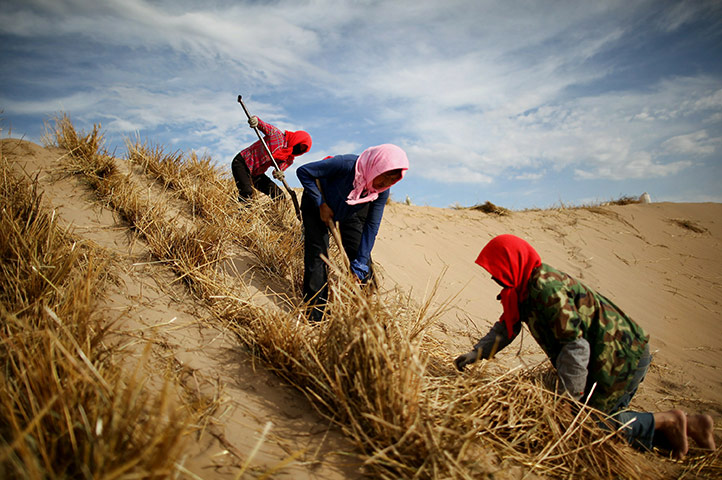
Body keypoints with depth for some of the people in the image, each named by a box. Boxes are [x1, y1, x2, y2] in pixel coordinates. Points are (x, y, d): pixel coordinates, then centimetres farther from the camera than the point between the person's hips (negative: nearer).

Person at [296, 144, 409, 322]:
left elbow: (371, 226, -18)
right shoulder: (345, 164, -38)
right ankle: (315, 317, -6)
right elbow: (303, 171, -28)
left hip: (351, 213, 4)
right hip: (317, 206, -4)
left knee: (361, 258, -3)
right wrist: (321, 204, -27)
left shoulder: (381, 192, -23)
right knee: (317, 255, -13)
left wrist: (359, 267, -20)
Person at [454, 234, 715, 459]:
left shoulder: (544, 285, -25)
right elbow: (507, 325, 15)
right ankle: (690, 425, 21)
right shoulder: (527, 285, 6)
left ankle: (666, 420, 7)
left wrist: (568, 397, -22)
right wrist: (477, 352, 4)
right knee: (607, 415, 20)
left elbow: (575, 344, -27)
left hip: (620, 357, -10)